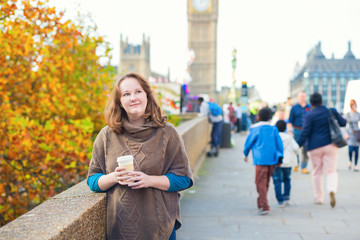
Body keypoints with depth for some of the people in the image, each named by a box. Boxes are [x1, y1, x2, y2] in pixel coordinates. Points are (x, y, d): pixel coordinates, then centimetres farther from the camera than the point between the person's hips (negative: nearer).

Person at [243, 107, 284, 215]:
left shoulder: (254, 129, -2)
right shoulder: (273, 129, 8)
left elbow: (248, 142, 6)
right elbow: (279, 143, 8)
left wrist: (245, 154, 22)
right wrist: (280, 157, 14)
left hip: (260, 159, -5)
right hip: (272, 159, 5)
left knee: (261, 183, -5)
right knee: (266, 182, 16)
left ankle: (264, 207, -17)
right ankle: (261, 203, 28)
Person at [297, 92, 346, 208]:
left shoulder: (309, 116, -8)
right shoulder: (332, 111, 2)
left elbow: (304, 133, -13)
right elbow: (343, 123, 12)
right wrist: (343, 119, 33)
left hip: (314, 147, -1)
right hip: (330, 145, 2)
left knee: (317, 172, 11)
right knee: (331, 171, 4)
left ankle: (319, 198, 16)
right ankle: (332, 191, -23)